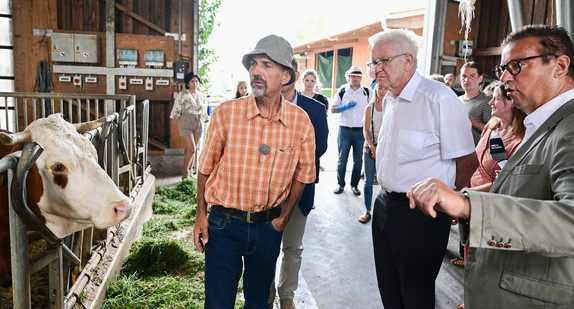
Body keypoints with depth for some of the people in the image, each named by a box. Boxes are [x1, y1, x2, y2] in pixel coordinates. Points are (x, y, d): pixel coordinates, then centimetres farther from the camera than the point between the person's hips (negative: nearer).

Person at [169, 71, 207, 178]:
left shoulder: (202, 96, 11)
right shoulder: (183, 95, -3)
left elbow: (204, 113, 20)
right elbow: (176, 111, -2)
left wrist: (205, 115, 2)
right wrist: (180, 124, -3)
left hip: (198, 124, 4)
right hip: (186, 123, -4)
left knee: (192, 150, 9)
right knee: (191, 149, -13)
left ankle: (190, 172, 18)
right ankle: (185, 173, 0)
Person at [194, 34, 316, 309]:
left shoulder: (300, 121, -6)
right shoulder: (226, 113, -11)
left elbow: (302, 173, 6)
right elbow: (206, 167, 0)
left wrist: (284, 217, 3)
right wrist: (201, 215, -1)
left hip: (268, 227, 2)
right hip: (224, 224, -1)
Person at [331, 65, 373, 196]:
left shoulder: (368, 92, 4)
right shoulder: (342, 91, 4)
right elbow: (333, 109, 5)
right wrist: (345, 106, -12)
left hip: (361, 131, 1)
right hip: (344, 130, 0)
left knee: (358, 160, 7)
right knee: (342, 159, 3)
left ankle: (354, 185, 21)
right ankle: (340, 184, 19)